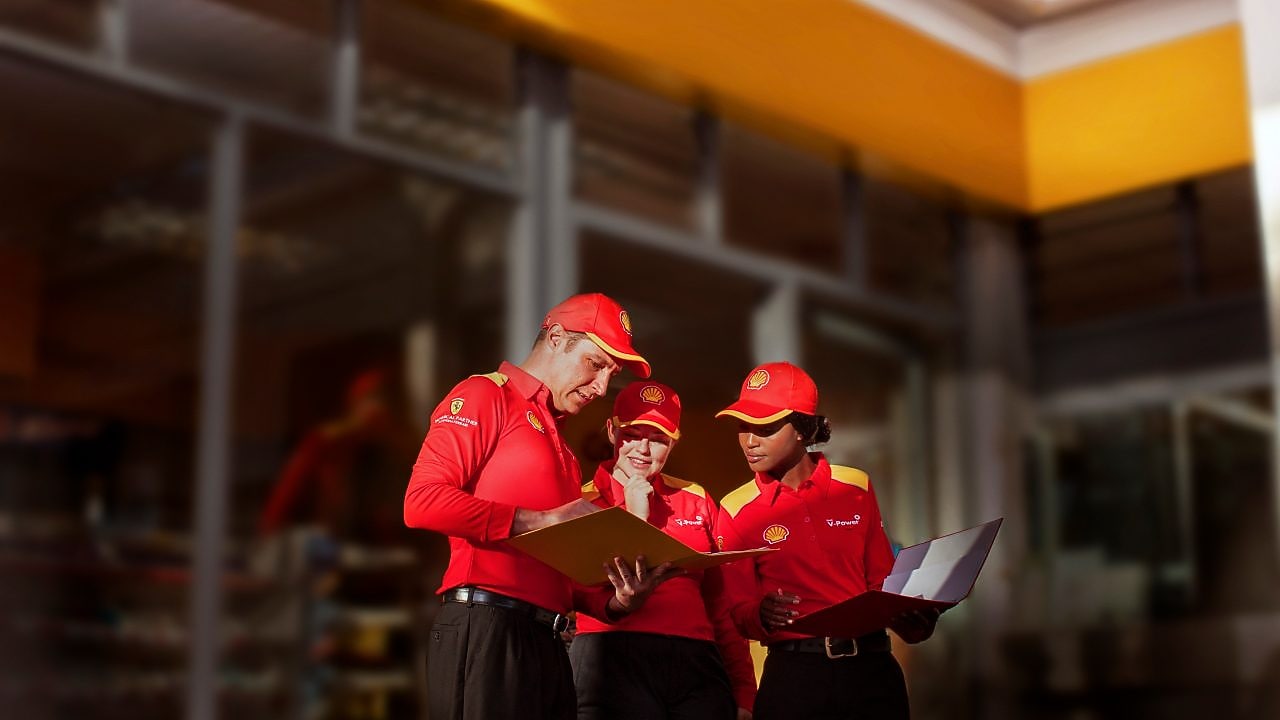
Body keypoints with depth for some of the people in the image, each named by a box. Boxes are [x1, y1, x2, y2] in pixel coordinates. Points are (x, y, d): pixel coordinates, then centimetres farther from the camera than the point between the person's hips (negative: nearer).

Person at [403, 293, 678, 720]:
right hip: (486, 630, -8)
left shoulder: (562, 450, 26)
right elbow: (422, 500, -14)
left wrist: (615, 603, 4)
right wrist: (542, 521, -15)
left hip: (545, 643, 8)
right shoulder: (485, 396, 1)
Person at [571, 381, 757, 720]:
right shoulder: (584, 500, 5)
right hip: (613, 658, -3)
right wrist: (634, 519, -5)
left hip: (697, 665, 3)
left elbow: (722, 606, 14)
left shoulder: (697, 501, 14)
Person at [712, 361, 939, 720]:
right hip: (793, 673, -1)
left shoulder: (856, 487, 5)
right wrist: (760, 616, -23)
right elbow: (738, 608, -1)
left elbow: (881, 581, 11)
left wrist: (911, 620, -9)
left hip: (871, 665, 2)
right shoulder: (737, 510, 0)